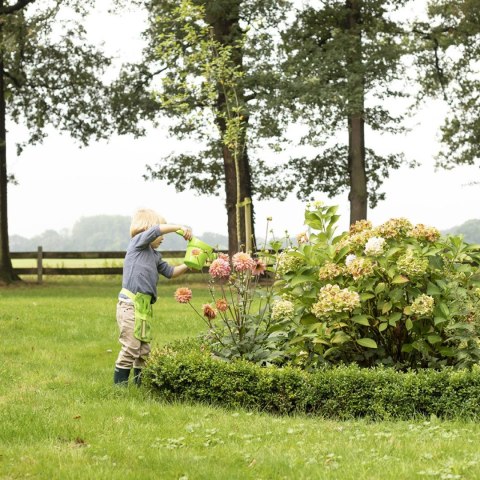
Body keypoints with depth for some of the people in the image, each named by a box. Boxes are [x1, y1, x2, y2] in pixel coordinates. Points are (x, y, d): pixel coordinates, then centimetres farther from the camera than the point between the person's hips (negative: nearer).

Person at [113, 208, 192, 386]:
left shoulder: (155, 255, 22)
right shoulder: (137, 242, -1)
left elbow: (170, 272, 27)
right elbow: (155, 230, -17)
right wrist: (180, 228, -14)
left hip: (145, 306, 9)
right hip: (131, 303, -9)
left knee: (144, 351, 10)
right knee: (130, 348, -9)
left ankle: (140, 385, 17)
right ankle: (119, 386, -6)